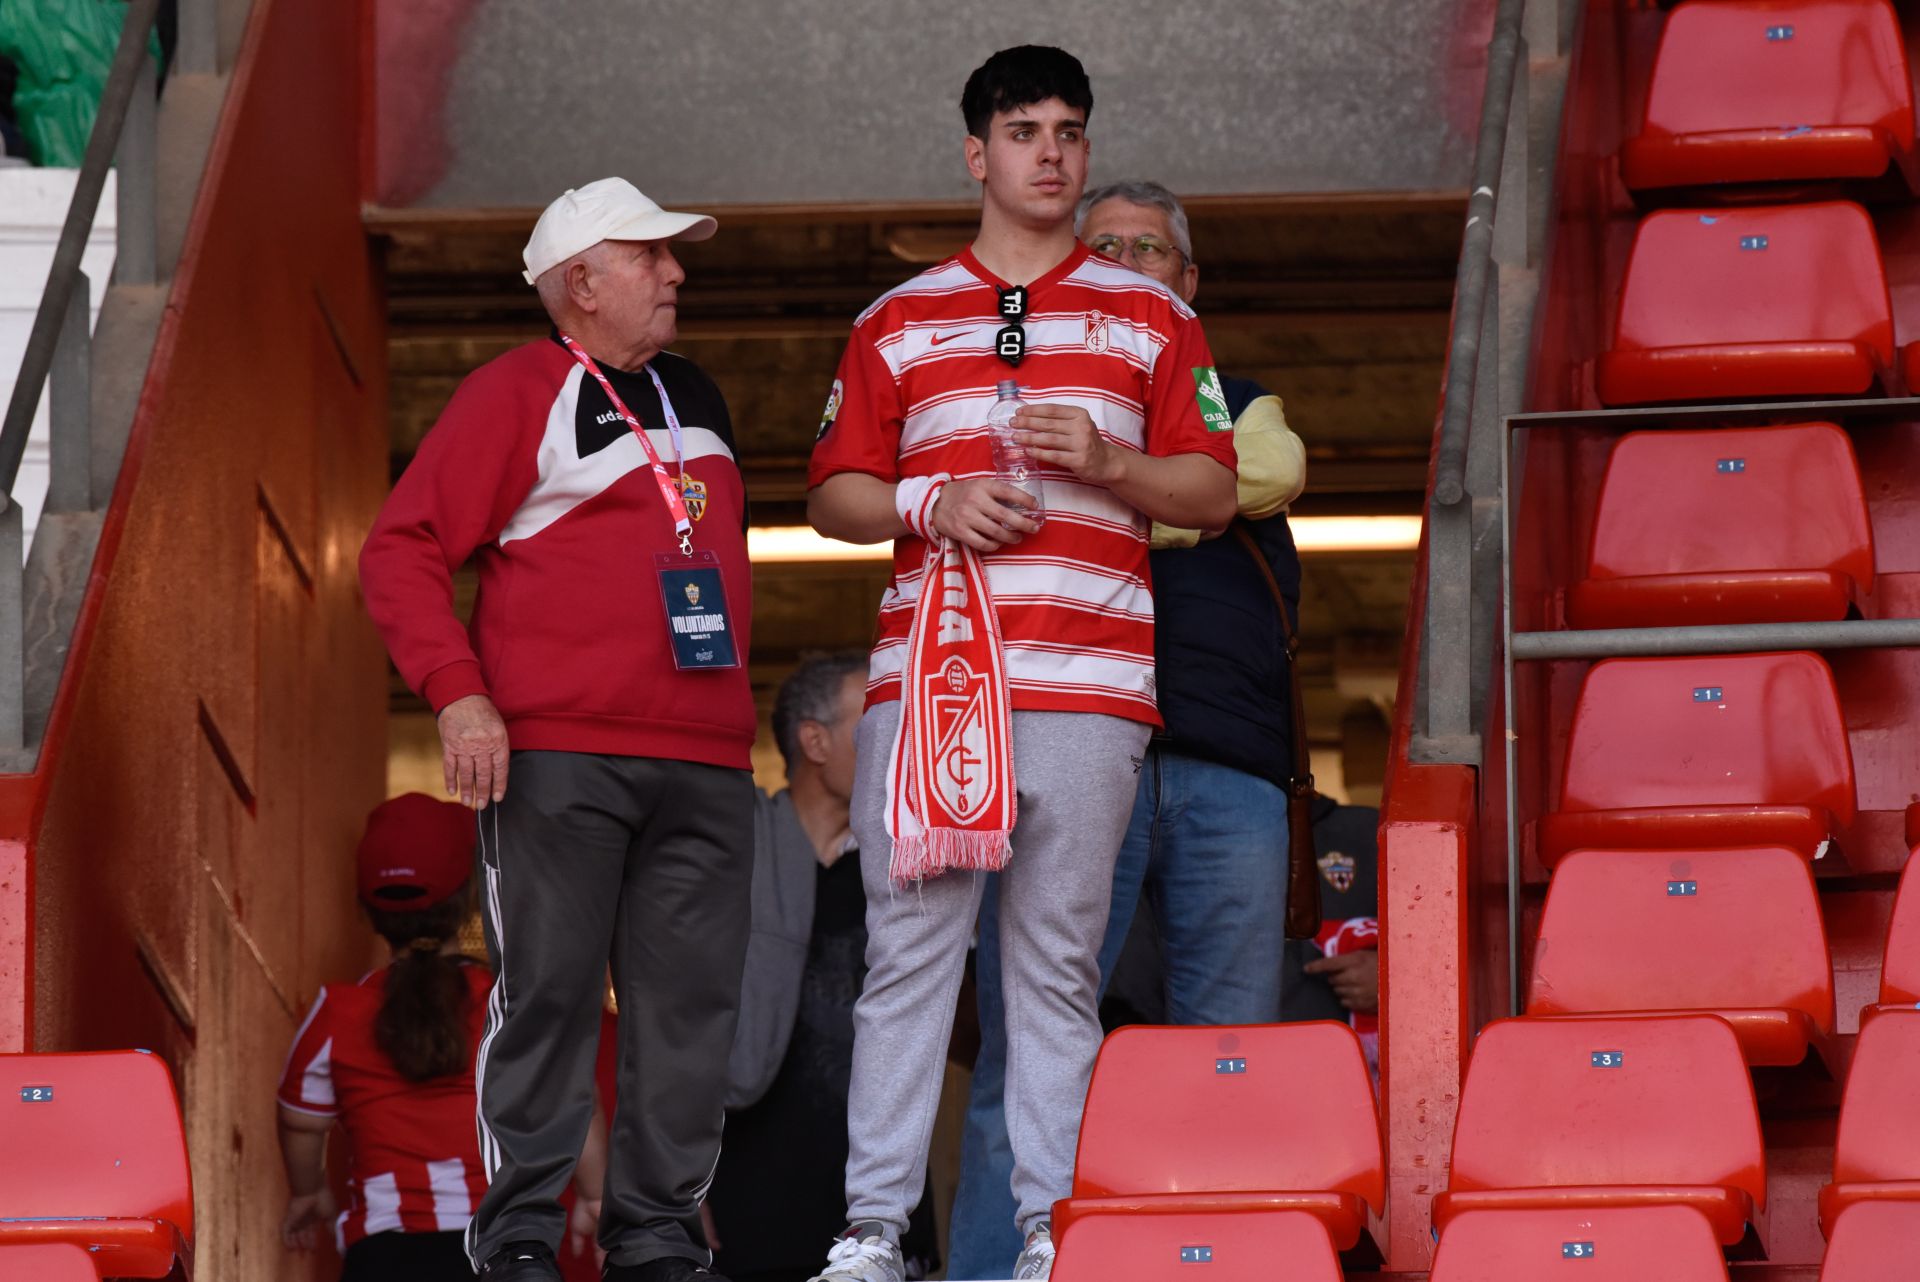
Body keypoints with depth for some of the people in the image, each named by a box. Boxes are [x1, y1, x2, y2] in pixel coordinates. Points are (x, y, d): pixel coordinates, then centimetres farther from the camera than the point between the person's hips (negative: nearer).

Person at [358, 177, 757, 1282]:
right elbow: (401, 553, -4)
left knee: (691, 1002, 2)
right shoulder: (515, 394, 0)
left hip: (705, 764, 6)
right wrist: (458, 692, -15)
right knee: (548, 991, -6)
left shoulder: (696, 397, 21)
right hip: (555, 758, -6)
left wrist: (738, 712, 26)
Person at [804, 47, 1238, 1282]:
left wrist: (1104, 461, -8)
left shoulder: (1150, 318, 14)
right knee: (908, 951, -4)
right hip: (925, 672, 0)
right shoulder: (899, 323, 15)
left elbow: (1212, 493, 10)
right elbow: (835, 496, 13)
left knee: (1059, 963, -2)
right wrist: (933, 505, -6)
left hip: (1088, 682, 0)